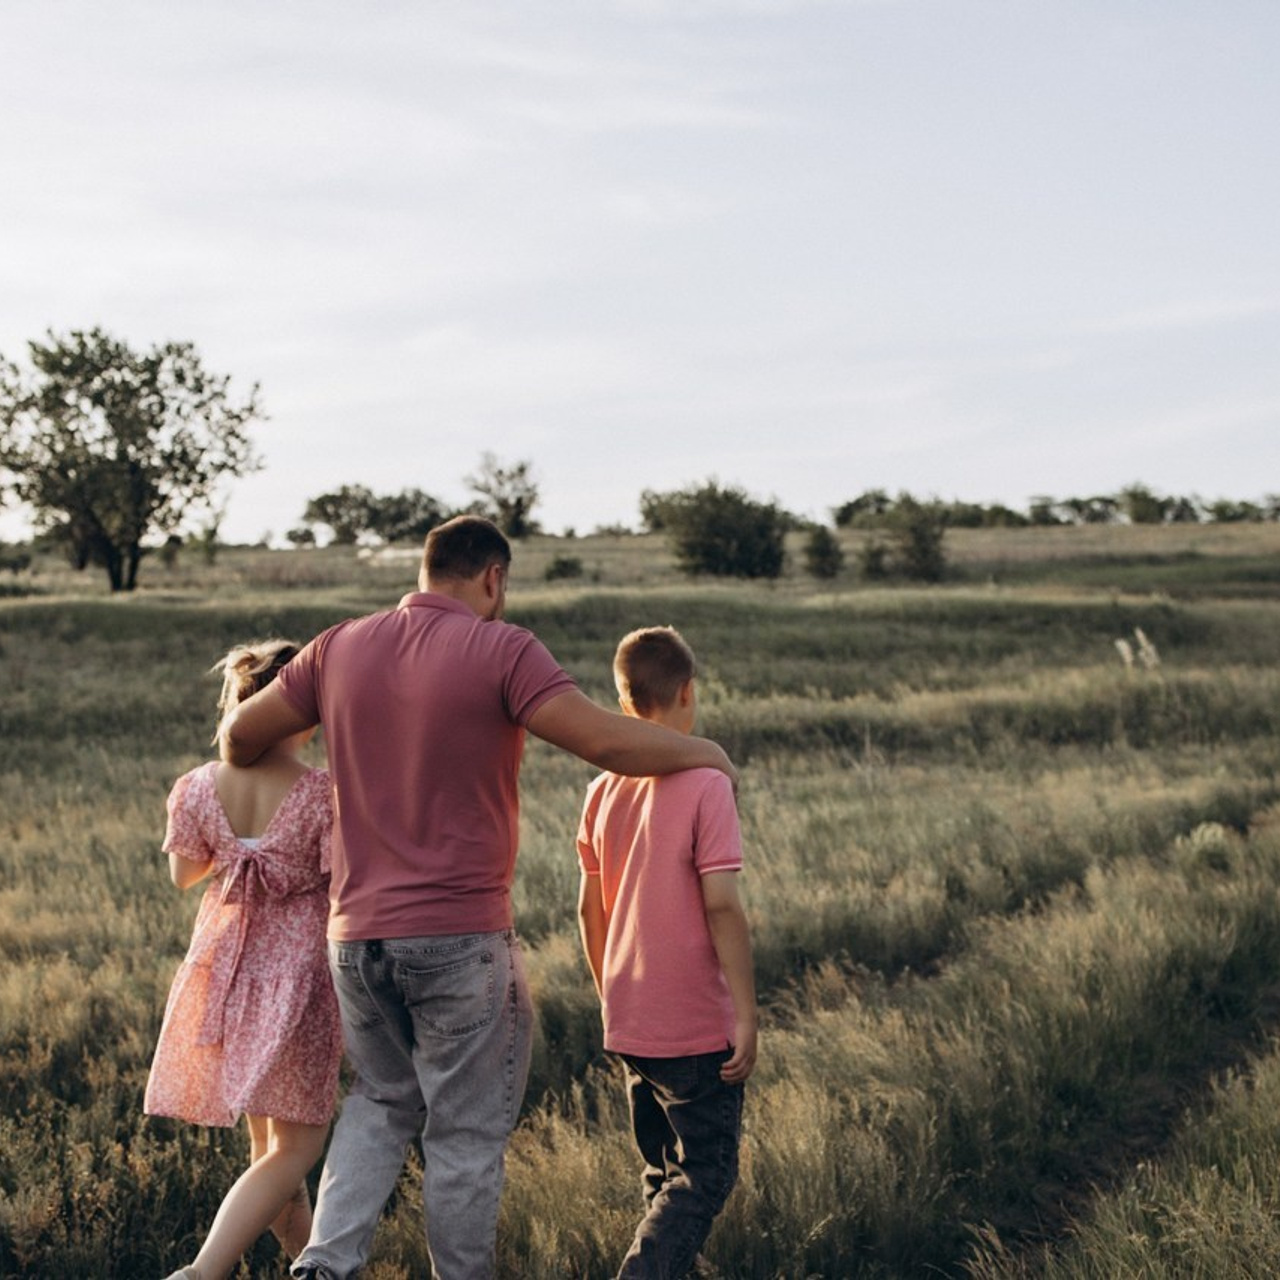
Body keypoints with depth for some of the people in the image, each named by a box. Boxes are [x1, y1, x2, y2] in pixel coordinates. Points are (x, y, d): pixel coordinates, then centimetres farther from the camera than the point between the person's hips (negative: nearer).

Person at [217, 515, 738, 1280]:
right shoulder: (501, 650, -9)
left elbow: (243, 734, 13)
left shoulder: (341, 649, 7)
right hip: (461, 941, -5)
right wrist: (703, 754, 0)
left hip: (357, 936, 5)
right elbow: (607, 741, -17)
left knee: (383, 1103, 21)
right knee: (466, 1132, 7)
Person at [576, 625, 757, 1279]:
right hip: (697, 1027, -6)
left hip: (629, 1028, 6)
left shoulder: (604, 791, 5)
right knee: (706, 1177, 2)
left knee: (664, 1176, 19)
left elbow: (590, 911, 10)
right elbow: (722, 907, -18)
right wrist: (746, 1015, -14)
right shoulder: (705, 787, -14)